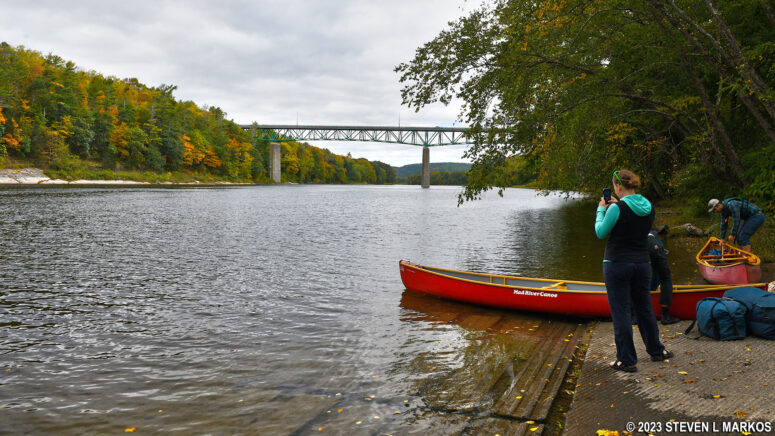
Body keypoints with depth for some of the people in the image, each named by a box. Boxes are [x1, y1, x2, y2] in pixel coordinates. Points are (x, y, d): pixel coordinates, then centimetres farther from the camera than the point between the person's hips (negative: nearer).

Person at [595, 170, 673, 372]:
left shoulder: (617, 209, -16)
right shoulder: (649, 207, 3)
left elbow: (601, 232, -6)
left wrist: (601, 210, 7)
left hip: (617, 265, -6)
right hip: (642, 264, 6)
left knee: (620, 312, 2)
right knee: (644, 308, 20)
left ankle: (627, 360, 7)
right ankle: (656, 350, 35)